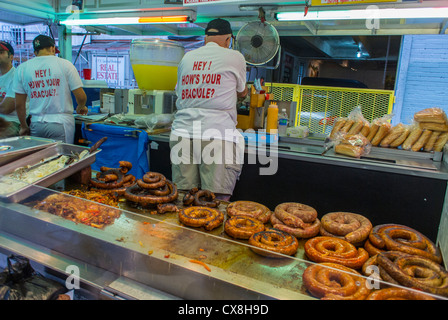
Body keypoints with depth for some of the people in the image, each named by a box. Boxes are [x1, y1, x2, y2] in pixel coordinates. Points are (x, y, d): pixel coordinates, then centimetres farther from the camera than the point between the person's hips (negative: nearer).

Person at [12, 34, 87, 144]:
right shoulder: (65, 64, -3)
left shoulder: (22, 68, 6)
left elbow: (19, 105, 7)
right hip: (61, 122, -3)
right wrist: (81, 107, 17)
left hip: (36, 124, 3)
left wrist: (24, 127, 21)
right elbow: (81, 97, -6)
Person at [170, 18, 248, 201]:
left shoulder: (186, 58, 17)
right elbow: (242, 93, 21)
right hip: (216, 134, -4)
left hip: (182, 131, 5)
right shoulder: (235, 57, 7)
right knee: (218, 201, -2)